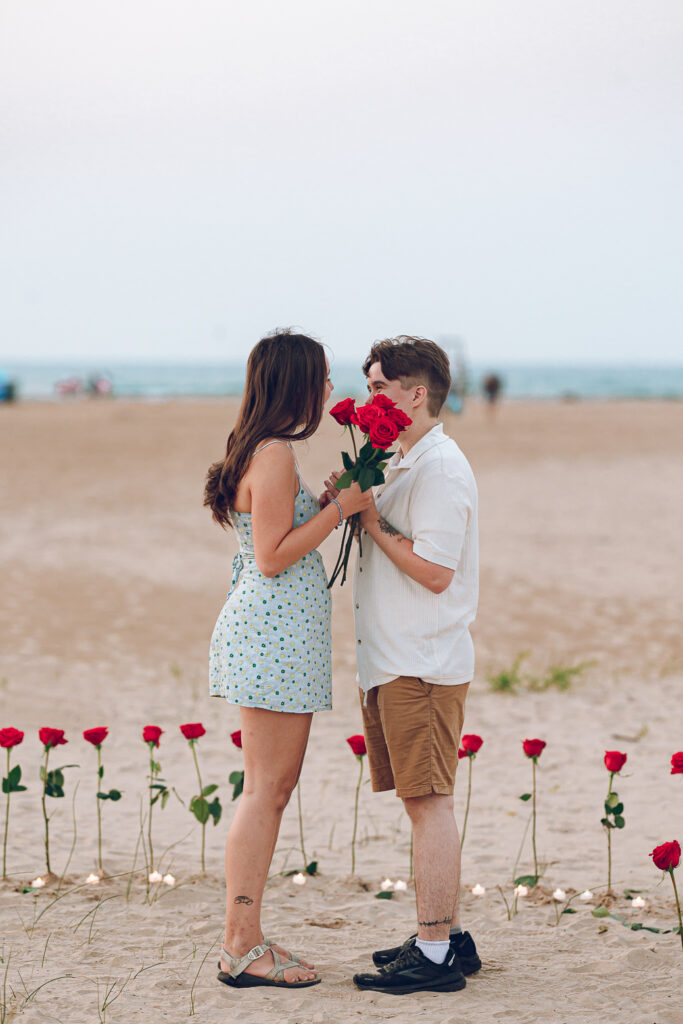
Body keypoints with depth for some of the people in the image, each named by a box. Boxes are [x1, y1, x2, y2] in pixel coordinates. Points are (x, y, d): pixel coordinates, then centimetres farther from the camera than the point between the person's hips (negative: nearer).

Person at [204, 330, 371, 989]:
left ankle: (242, 941, 15)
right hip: (275, 631, -11)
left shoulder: (262, 451, 18)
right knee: (266, 789, -7)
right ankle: (242, 948, -3)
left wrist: (332, 503, 14)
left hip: (270, 631, 11)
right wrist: (338, 509, -13)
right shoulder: (275, 454, -14)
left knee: (273, 788, 11)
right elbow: (273, 557, -17)